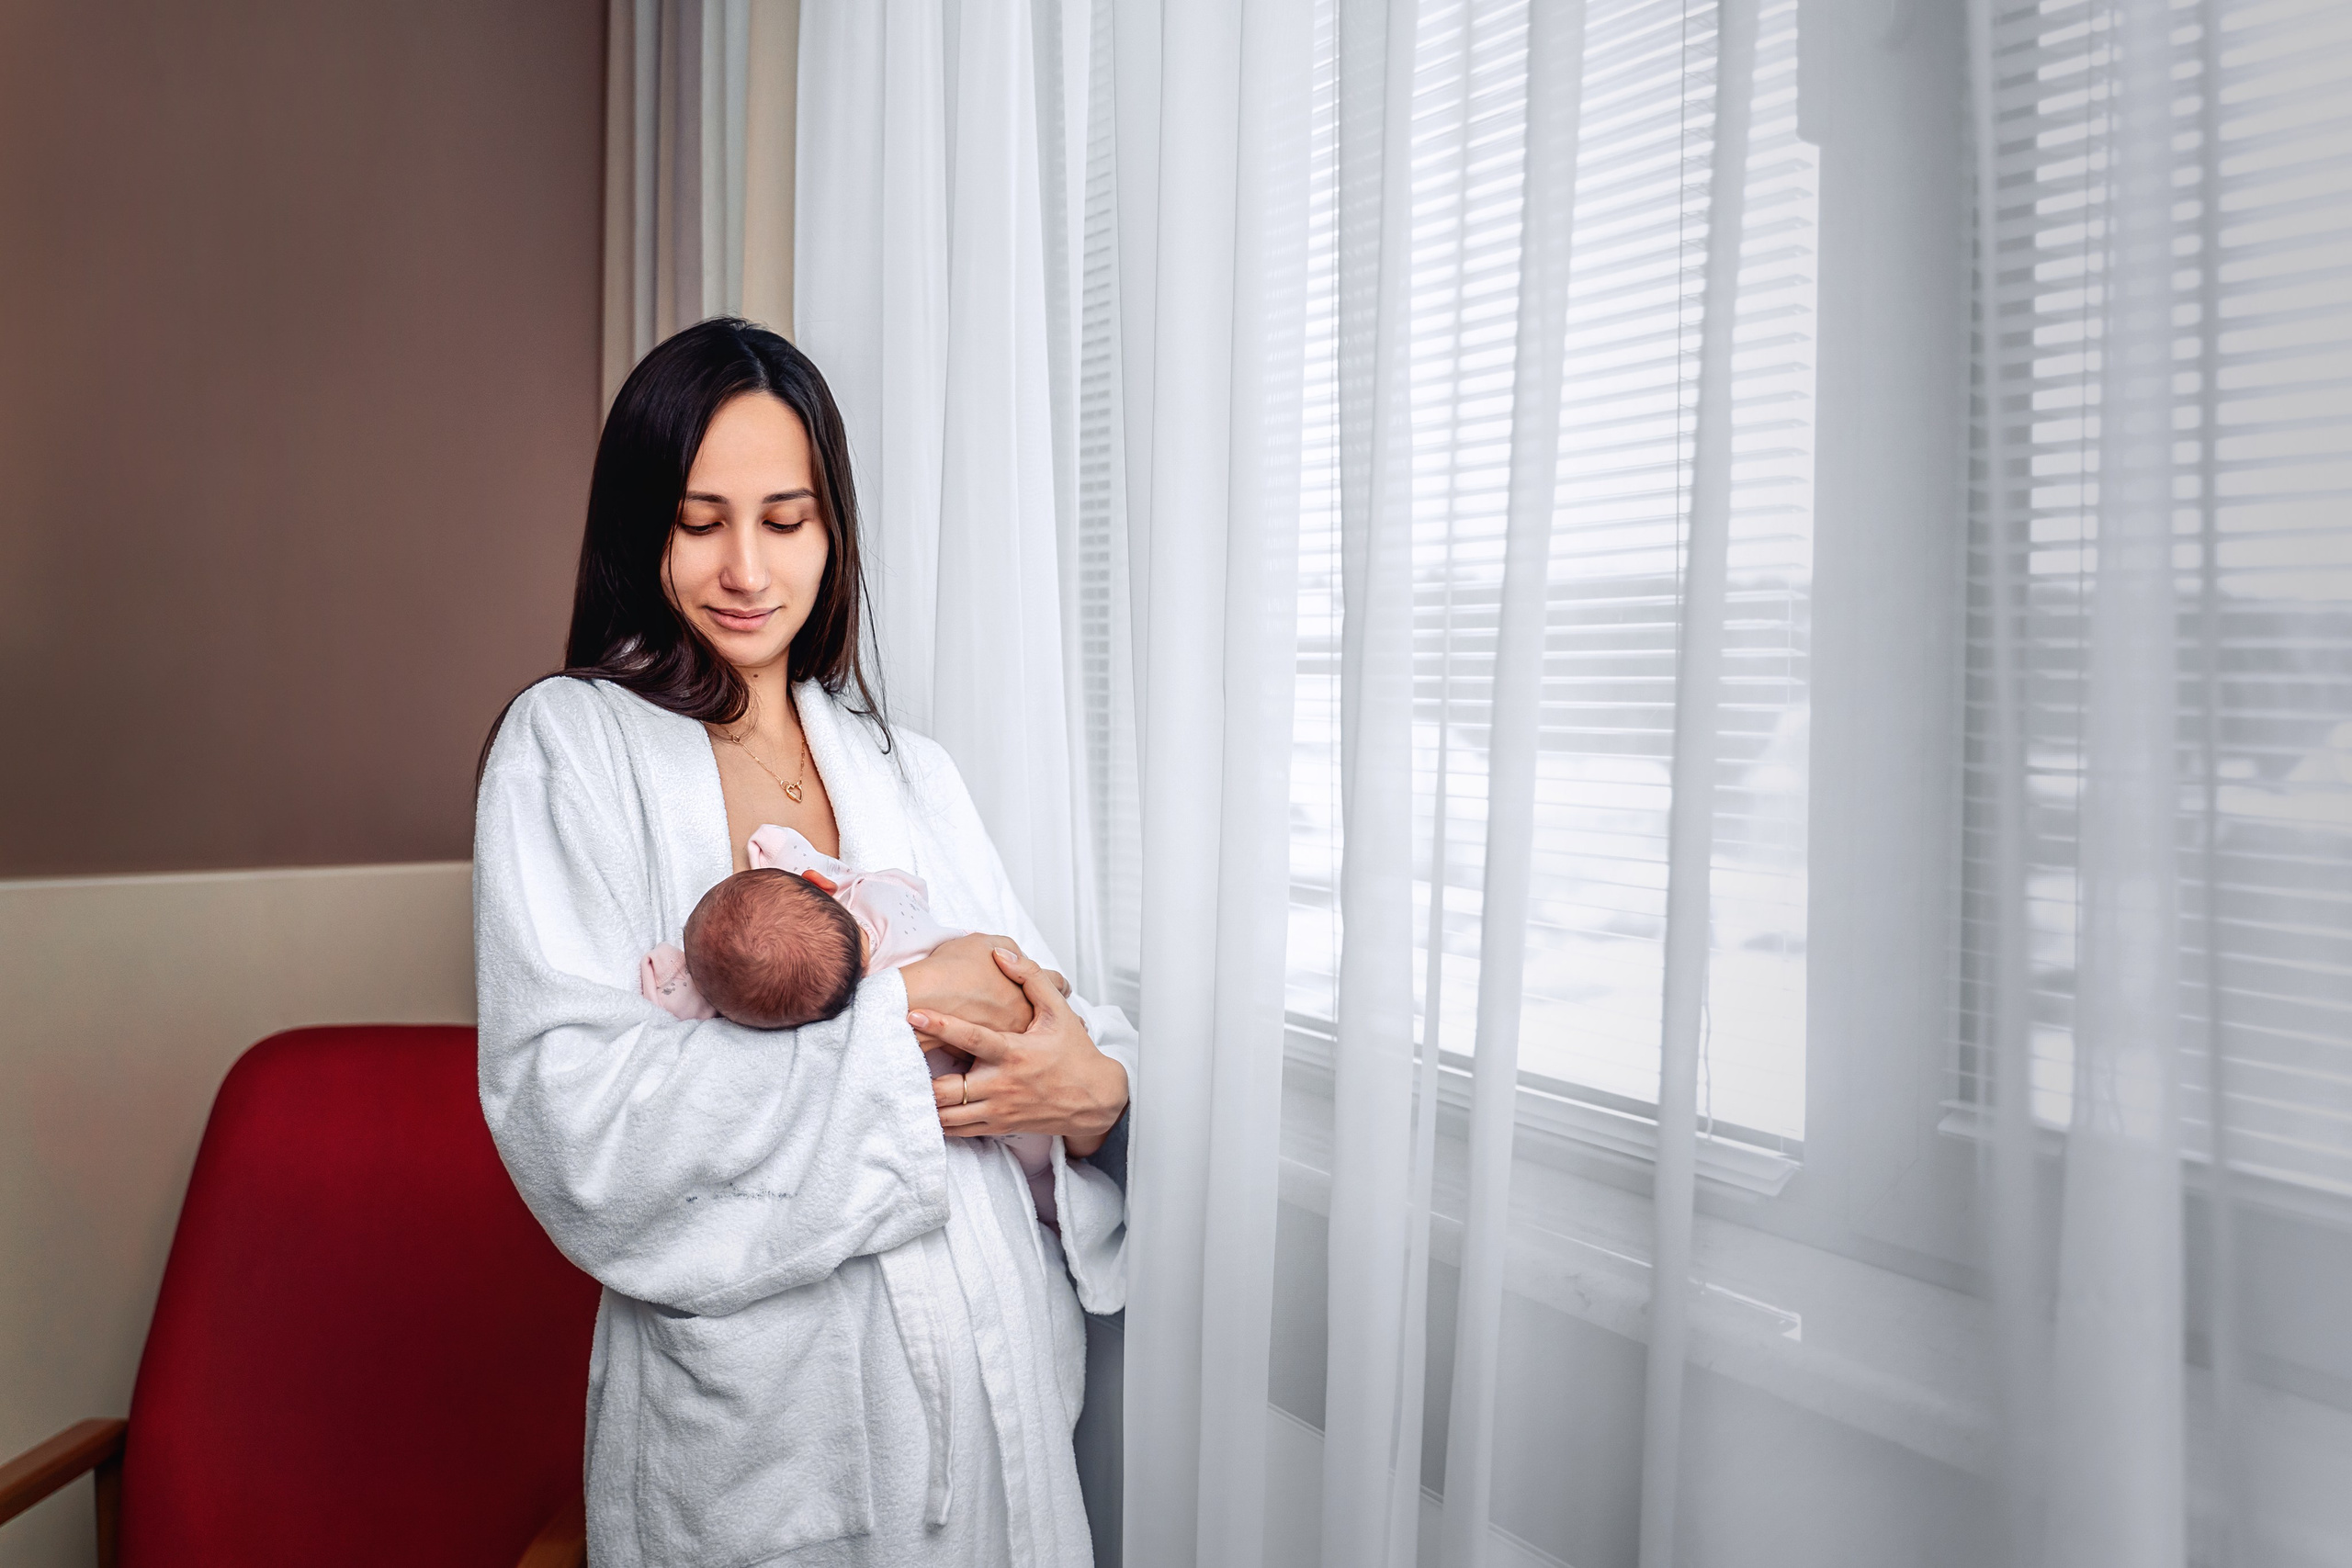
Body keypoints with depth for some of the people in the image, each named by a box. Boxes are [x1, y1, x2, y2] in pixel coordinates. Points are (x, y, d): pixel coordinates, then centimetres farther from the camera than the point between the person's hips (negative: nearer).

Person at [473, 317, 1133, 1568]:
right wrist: (900, 1011, -17)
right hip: (746, 1427, -4)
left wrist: (1097, 1089, -16)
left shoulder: (910, 771, 9)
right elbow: (576, 1126, -18)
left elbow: (1035, 1017, 6)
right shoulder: (568, 744, -7)